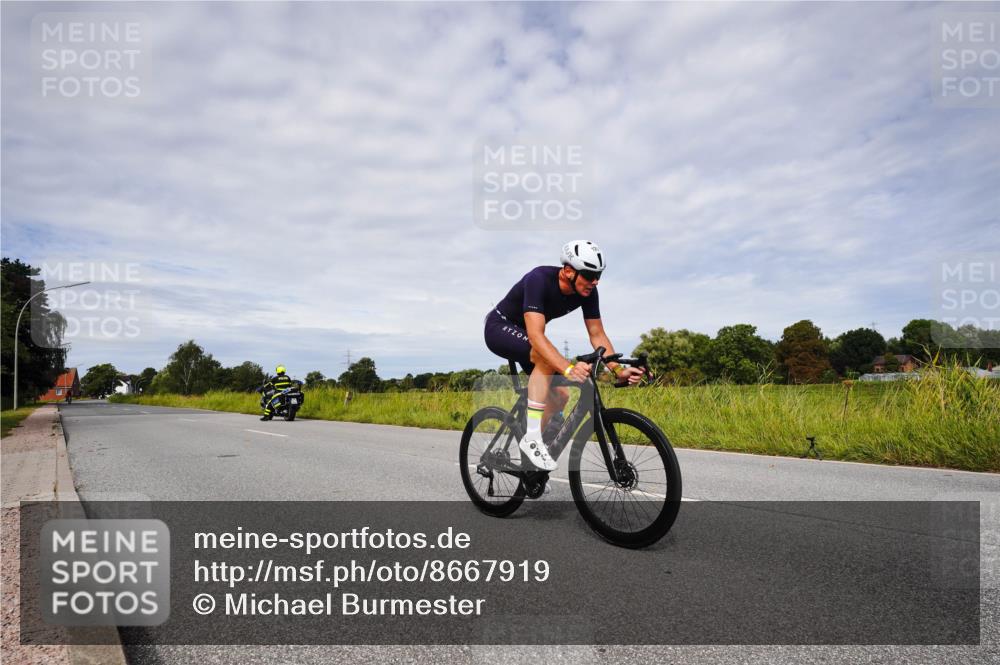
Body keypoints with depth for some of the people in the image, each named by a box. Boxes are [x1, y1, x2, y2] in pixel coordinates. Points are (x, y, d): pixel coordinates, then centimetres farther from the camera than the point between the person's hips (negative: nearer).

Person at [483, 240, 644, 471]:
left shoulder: (587, 291, -15)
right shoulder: (539, 279, -35)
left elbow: (597, 335, -10)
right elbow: (536, 336, -44)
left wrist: (618, 370, -25)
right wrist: (569, 369, -58)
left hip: (524, 335, 7)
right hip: (500, 327, -7)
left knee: (560, 395, -2)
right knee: (547, 356, -36)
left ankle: (528, 451, 15)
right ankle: (532, 438, -31)